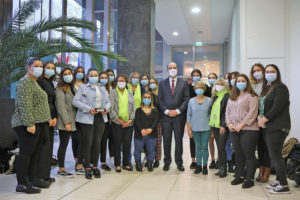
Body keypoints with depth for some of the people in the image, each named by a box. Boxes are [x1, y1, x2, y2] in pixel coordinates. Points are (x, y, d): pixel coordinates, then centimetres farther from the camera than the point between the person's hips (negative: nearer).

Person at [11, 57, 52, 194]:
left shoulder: (35, 82, 20)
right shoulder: (25, 82, -9)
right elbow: (25, 105, -18)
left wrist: (48, 119, 18)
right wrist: (29, 124, -23)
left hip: (38, 124, 9)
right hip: (27, 125, -9)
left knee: (34, 153, 13)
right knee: (26, 153, -5)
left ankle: (33, 179, 22)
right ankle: (22, 184, 3)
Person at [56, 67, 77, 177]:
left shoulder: (73, 87, 16)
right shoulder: (60, 88, -6)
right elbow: (60, 106, -13)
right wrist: (66, 122, -17)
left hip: (74, 121, 7)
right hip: (65, 123, -7)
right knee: (63, 145, 0)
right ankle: (61, 169, 10)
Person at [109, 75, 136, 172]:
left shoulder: (130, 93, 14)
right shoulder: (113, 92, 3)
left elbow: (133, 108, 9)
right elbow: (111, 108, -5)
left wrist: (130, 120, -4)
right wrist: (119, 121, -10)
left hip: (129, 123, 3)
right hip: (117, 123, -3)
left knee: (127, 143, 3)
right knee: (117, 143, -1)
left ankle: (126, 163, 16)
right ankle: (117, 164, 11)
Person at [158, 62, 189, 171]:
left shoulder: (184, 83, 6)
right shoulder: (162, 83, 9)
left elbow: (187, 98, 1)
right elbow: (160, 99, 5)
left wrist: (178, 111, -9)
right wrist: (166, 111, -8)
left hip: (179, 116, -1)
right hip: (166, 116, 1)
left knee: (179, 140, 5)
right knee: (166, 140, 5)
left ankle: (179, 162, 16)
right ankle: (167, 162, 17)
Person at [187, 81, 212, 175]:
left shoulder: (209, 100, 0)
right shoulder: (191, 101, 4)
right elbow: (188, 115, 5)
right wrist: (189, 128, 0)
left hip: (206, 128, -1)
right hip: (195, 129, 1)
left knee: (204, 147, 3)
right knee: (198, 147, 9)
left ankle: (205, 166, 16)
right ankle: (198, 165, 18)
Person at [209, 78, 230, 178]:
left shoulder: (227, 96, -6)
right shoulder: (215, 97, 16)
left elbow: (227, 112, -12)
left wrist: (223, 125, -17)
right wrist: (211, 123, 10)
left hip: (223, 126, -7)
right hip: (215, 125, 7)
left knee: (221, 147, -7)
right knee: (219, 147, 11)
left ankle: (223, 169, 4)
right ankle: (221, 168, 18)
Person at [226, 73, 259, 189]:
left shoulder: (251, 96, -2)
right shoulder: (232, 97, 18)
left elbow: (252, 112, -11)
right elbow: (227, 111, 16)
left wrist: (241, 125, -15)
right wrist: (229, 123, 0)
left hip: (248, 129, -6)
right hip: (234, 130, 6)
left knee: (249, 155, -2)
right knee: (238, 155, 12)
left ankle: (249, 179, 7)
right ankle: (240, 176, 22)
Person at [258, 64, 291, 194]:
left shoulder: (280, 87, -9)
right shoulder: (266, 88, 16)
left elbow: (277, 108, -17)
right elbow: (263, 105, 16)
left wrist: (264, 119, -12)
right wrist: (260, 117, -3)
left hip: (278, 127, -8)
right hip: (268, 127, 8)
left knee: (275, 156, -6)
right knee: (274, 155, 13)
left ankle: (284, 186, 4)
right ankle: (279, 181, 24)